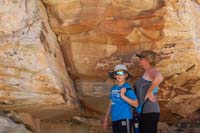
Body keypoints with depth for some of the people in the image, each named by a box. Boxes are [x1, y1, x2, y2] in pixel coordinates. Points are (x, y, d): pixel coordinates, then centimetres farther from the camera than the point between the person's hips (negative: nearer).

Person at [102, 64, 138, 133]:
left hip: (125, 118, -7)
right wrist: (106, 119, 18)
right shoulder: (113, 88, 11)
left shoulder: (127, 87, -8)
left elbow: (136, 104, -14)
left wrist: (123, 96, -23)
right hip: (115, 119, 7)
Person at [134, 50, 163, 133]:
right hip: (142, 112, 10)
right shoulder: (146, 73, 20)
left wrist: (149, 92, -25)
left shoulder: (151, 71, -9)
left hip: (149, 111, -10)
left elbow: (159, 78, -33)